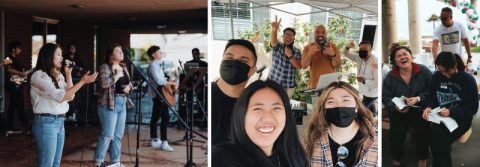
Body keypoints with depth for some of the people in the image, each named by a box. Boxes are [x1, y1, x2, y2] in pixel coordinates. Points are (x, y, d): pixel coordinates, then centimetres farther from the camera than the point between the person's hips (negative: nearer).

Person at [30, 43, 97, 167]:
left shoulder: (58, 76, 13)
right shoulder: (39, 75, -12)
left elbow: (70, 96, 8)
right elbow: (60, 96, -19)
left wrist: (68, 74, 4)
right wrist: (83, 81, -20)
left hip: (60, 122, 8)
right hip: (46, 122, -8)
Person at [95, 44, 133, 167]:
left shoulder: (123, 67, 15)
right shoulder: (105, 67, -8)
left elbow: (130, 83, 21)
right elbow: (103, 83, -24)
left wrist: (128, 87, 0)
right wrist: (117, 75, -16)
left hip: (122, 104, 8)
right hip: (109, 104, -8)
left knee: (118, 135, 10)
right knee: (108, 135, -8)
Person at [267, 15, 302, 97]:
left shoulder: (297, 51, 4)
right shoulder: (277, 46, -2)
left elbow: (299, 66, -6)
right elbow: (273, 41, -27)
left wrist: (290, 56, -21)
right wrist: (274, 29, -49)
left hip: (288, 85, 2)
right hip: (273, 82, -1)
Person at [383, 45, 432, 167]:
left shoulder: (424, 71, -6)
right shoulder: (390, 77, -2)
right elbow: (385, 98, 0)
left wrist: (418, 99, -21)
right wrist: (396, 106, -18)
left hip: (420, 109, -1)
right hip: (399, 112, 1)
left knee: (421, 132, -20)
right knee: (396, 133, -14)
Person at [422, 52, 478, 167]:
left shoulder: (468, 80, -8)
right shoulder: (437, 76, 3)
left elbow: (473, 108, -8)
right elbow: (432, 96, 11)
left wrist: (451, 112, -22)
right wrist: (429, 107, -13)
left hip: (460, 119, -3)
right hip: (441, 116, 3)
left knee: (441, 141, -27)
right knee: (433, 138, -28)